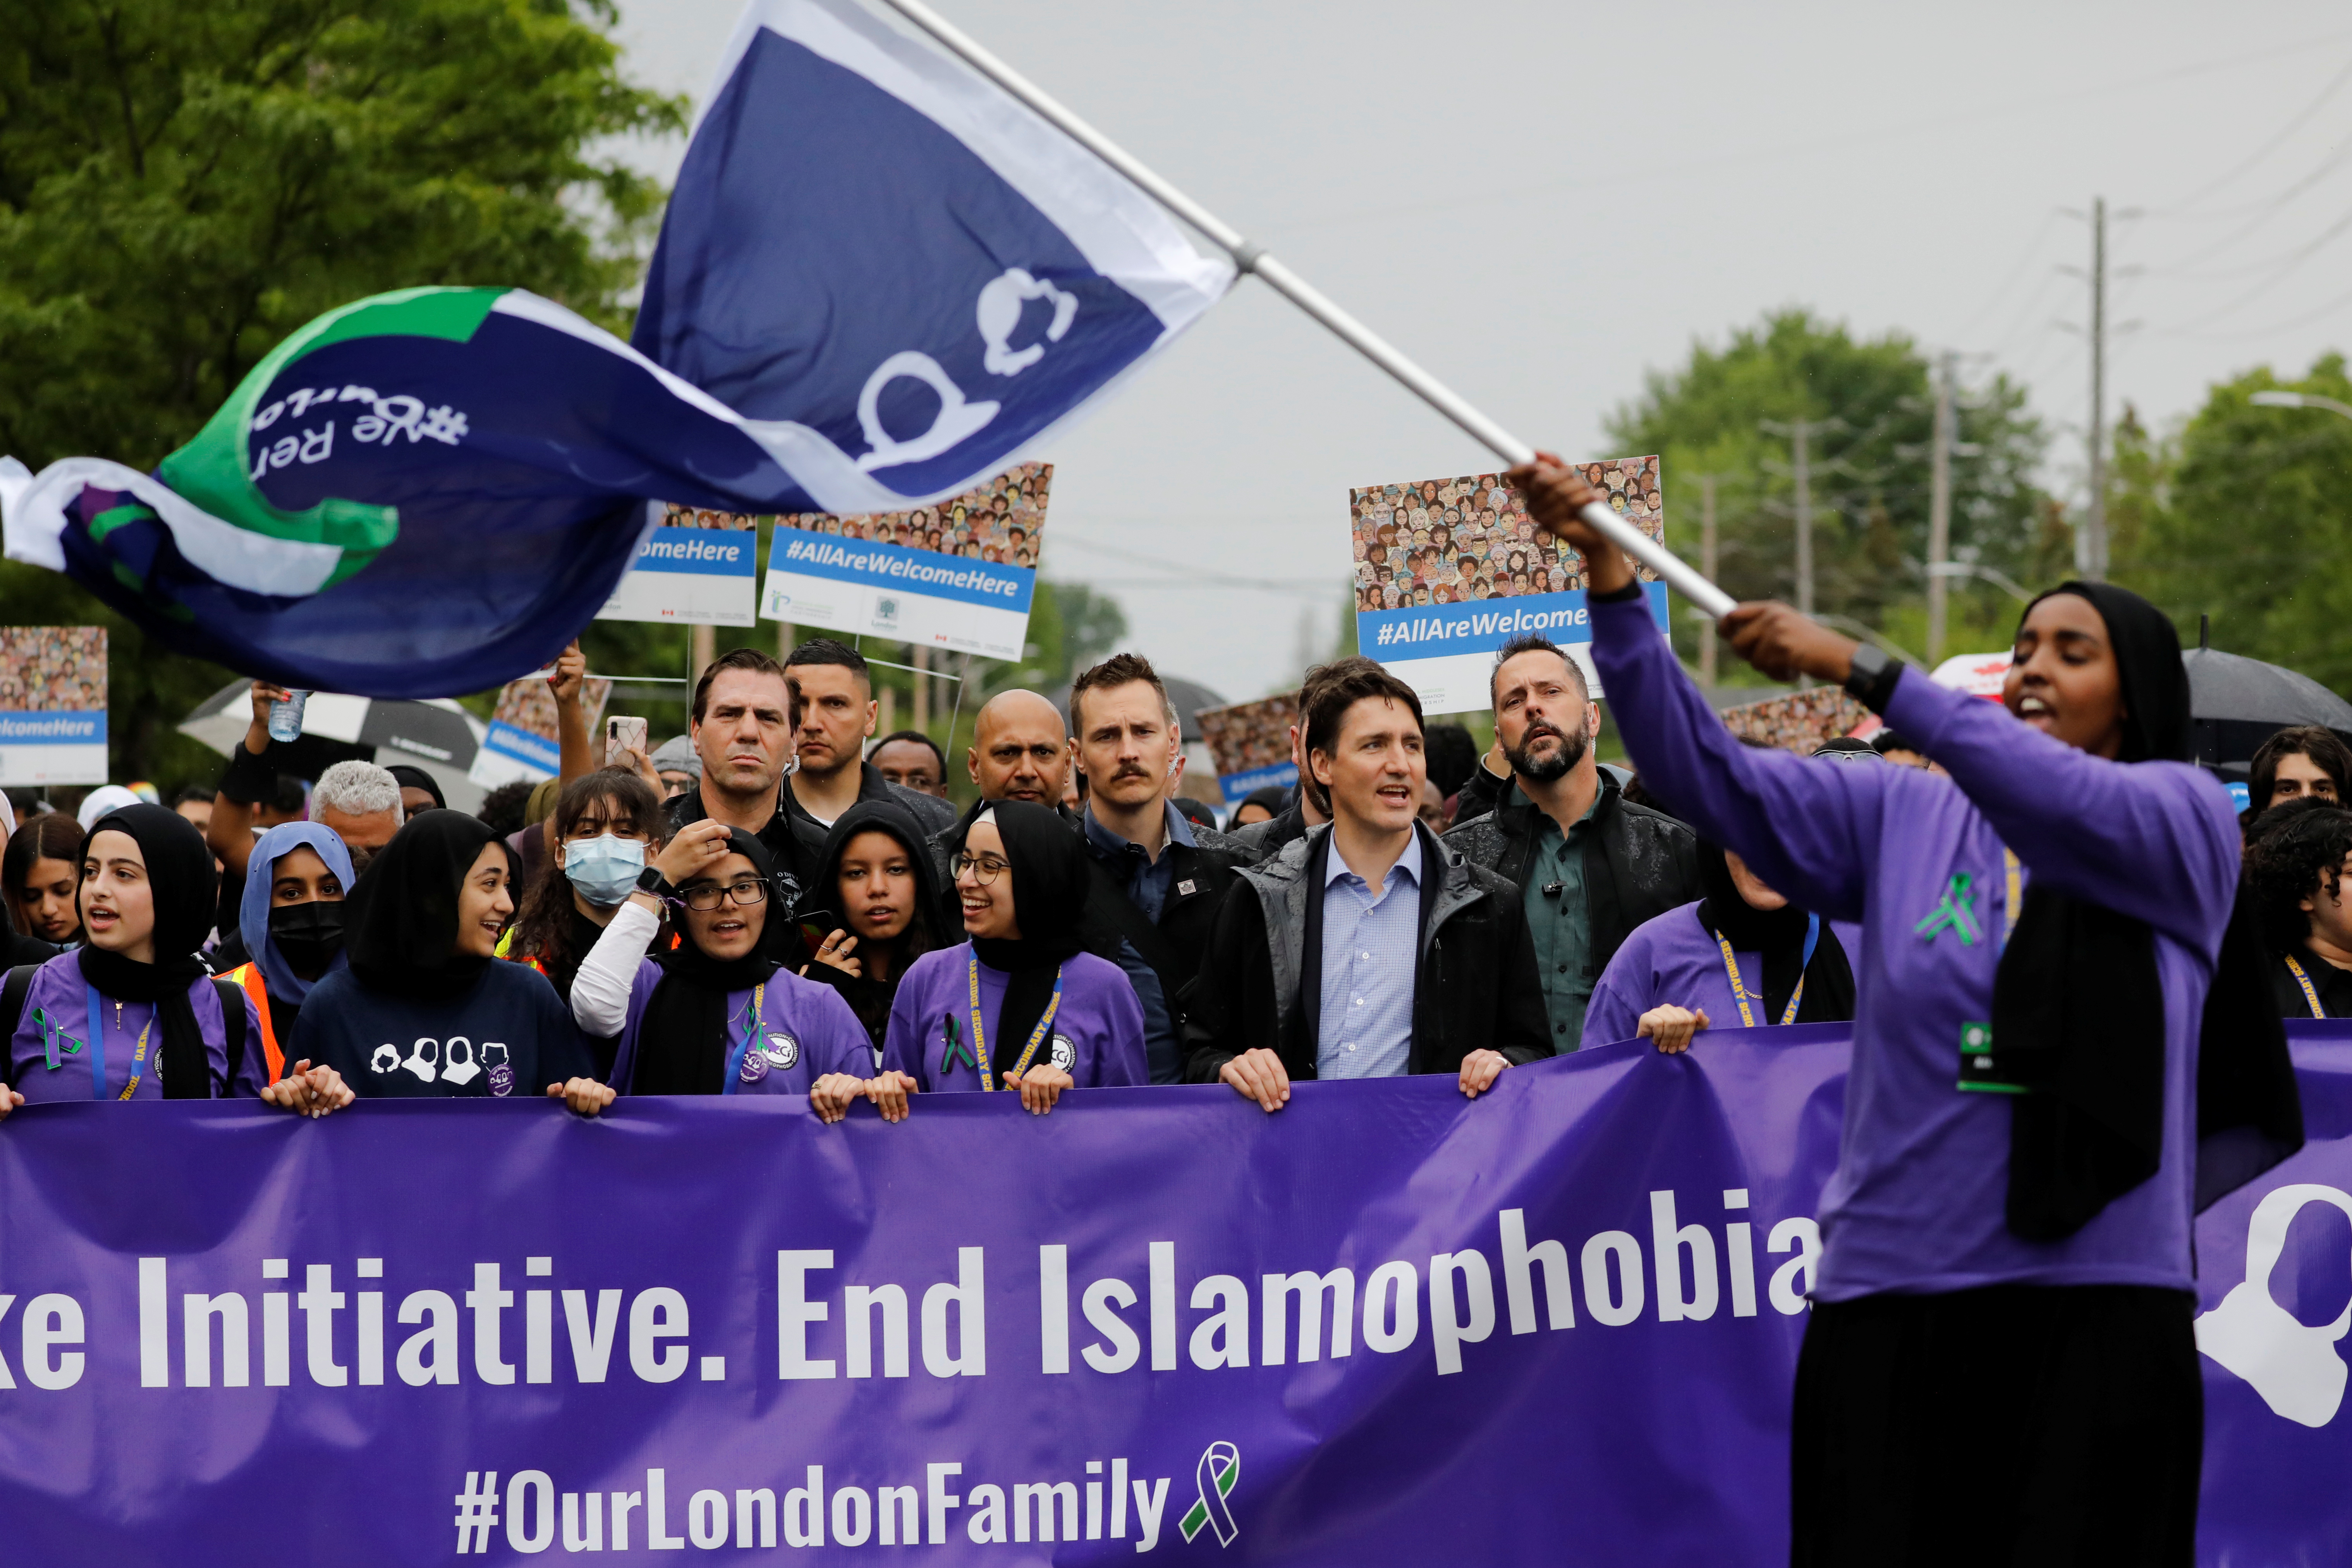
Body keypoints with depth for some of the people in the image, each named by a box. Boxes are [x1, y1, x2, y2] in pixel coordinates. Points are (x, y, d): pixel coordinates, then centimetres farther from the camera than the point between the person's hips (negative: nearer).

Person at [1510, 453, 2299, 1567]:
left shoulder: (2185, 818, 5)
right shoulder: (1903, 821, 15)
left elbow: (2068, 805, -16)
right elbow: (1703, 771, 7)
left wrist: (1859, 668, -18)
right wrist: (1609, 574, -4)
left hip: (2099, 1300, -3)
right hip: (1889, 1294, 3)